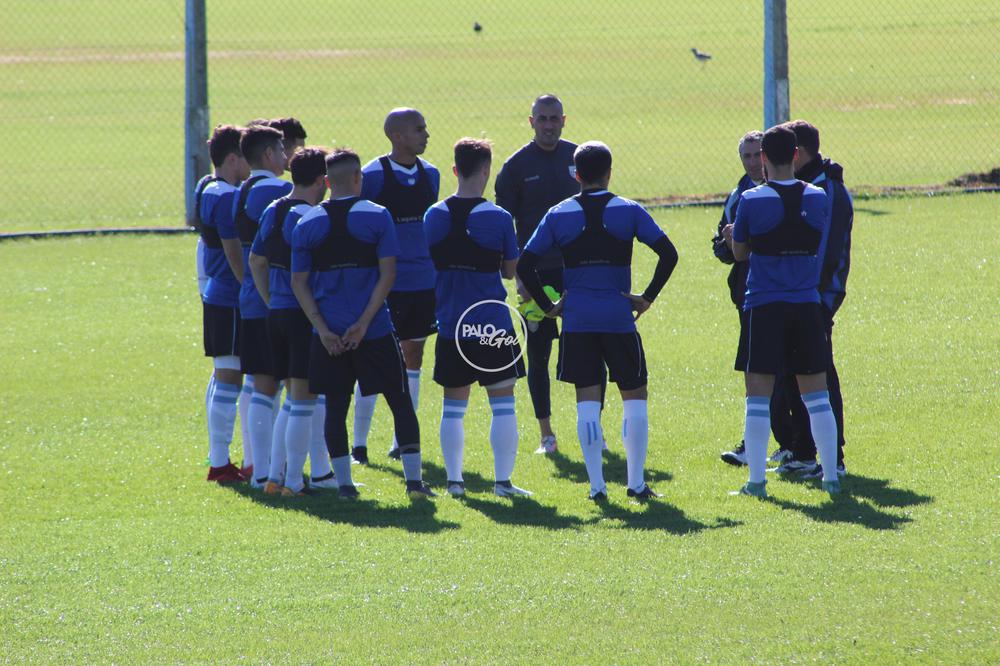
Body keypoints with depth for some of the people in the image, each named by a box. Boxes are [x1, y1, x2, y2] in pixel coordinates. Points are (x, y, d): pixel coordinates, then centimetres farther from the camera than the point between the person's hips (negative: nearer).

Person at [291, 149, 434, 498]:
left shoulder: (307, 224, 3)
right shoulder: (377, 216, -4)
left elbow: (298, 282, 0)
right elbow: (387, 274, -10)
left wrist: (322, 329, -3)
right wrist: (364, 322, -9)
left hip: (328, 334, 2)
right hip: (375, 331, -2)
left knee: (335, 407, 9)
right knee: (400, 402, 7)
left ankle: (344, 483, 6)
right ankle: (414, 479, 3)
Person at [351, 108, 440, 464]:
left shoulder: (430, 174, 7)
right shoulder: (373, 175, -9)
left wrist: (440, 275, 17)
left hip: (423, 283, 5)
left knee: (413, 355, 9)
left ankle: (403, 441, 16)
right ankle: (359, 444, 4)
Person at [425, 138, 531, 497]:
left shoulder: (434, 215, -1)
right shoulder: (498, 217, -10)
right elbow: (511, 271, -1)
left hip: (450, 323, 3)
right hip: (492, 324, -3)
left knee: (453, 406, 12)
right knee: (502, 404, 3)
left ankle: (454, 479, 12)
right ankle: (503, 479, 1)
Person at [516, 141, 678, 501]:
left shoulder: (558, 215, 3)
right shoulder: (629, 211, -1)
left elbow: (524, 264, -1)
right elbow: (668, 254, -8)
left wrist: (548, 305, 6)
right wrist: (647, 298, -1)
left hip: (576, 319, 1)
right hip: (619, 317, -1)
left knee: (587, 400, 4)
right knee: (634, 396, 9)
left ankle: (596, 485, 0)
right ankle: (636, 482, 6)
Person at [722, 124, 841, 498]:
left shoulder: (751, 201, -8)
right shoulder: (817, 198, -1)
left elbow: (740, 253, 3)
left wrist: (731, 237, 25)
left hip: (765, 307, -3)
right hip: (807, 305, 3)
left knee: (759, 395, 2)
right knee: (817, 396, 9)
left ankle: (756, 480, -1)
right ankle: (831, 477, 9)